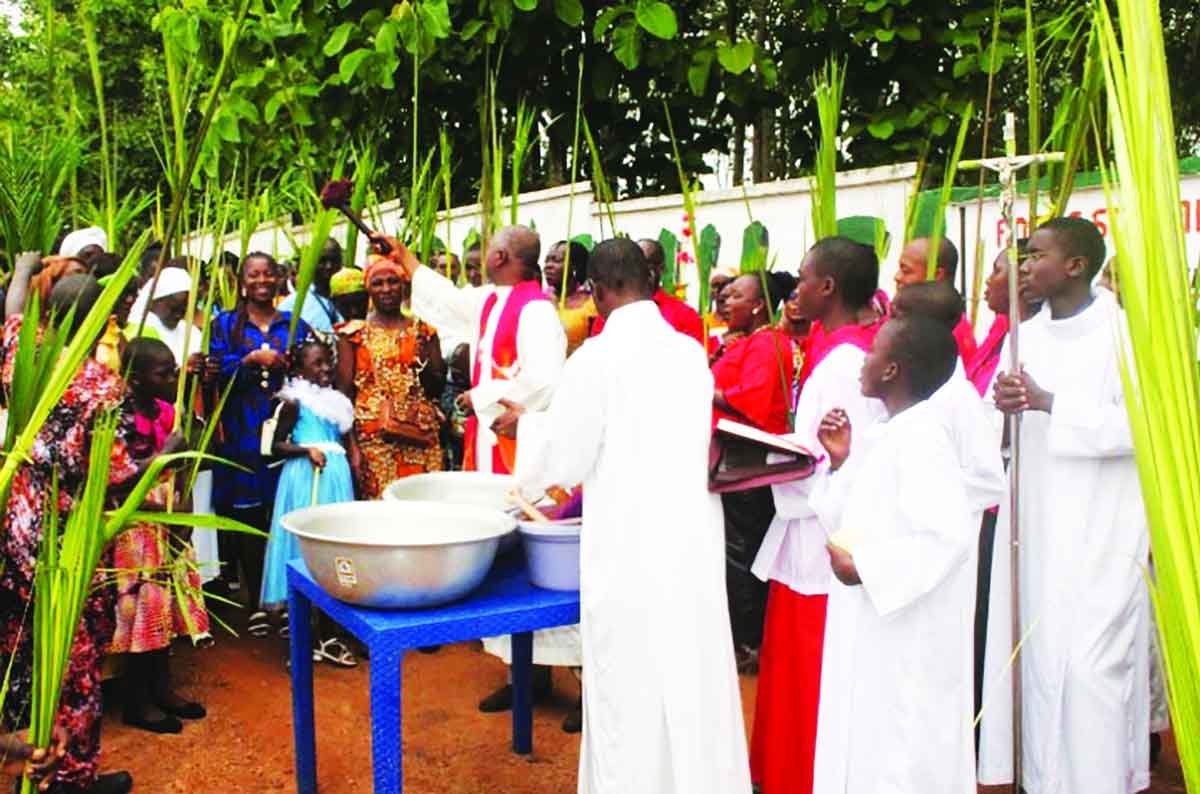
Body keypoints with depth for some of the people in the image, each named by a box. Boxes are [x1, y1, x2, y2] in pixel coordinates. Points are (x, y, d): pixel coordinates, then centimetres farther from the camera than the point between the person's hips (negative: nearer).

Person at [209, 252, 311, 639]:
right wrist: (251, 360, -13)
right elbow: (216, 370, -1)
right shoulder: (226, 324, 11)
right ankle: (255, 602, 10)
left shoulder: (295, 324, 14)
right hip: (242, 432, 0)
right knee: (248, 515, 0)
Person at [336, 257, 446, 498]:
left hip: (420, 435, 2)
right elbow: (344, 392, 1)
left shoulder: (422, 329, 10)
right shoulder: (354, 333, 5)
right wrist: (351, 445, -8)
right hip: (373, 437, -2)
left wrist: (424, 363, -9)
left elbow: (438, 387, 11)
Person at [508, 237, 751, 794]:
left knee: (631, 687, 8)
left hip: (630, 546, -5)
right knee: (692, 675, 17)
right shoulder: (691, 351, 4)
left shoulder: (596, 357, -13)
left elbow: (563, 459, -7)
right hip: (694, 538, 6)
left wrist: (523, 426, 12)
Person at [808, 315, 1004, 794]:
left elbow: (948, 535, -28)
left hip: (906, 640, -10)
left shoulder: (919, 437, -20)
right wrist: (842, 460, 4)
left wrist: (865, 566, -22)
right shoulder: (889, 436, 10)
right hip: (877, 632, 10)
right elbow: (861, 523, 14)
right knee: (870, 750, 19)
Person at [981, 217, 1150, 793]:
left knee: (1089, 660, -5)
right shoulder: (1027, 336, 10)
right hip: (1035, 524, 6)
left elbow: (1140, 423, -18)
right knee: (1035, 655, 9)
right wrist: (1003, 409, -10)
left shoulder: (1124, 330, -8)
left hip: (1101, 530, -6)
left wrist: (1048, 403, -21)